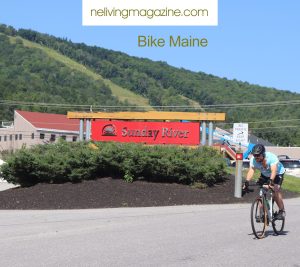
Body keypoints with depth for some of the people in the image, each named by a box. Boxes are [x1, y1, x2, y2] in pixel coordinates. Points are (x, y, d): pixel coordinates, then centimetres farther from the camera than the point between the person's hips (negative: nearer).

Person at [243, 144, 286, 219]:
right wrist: (247, 181, -49)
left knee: (276, 190, -22)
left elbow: (273, 171, -47)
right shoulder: (253, 159, -26)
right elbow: (251, 170, -34)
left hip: (277, 173, -4)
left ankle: (282, 211, -8)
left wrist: (271, 180, -63)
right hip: (265, 175, 4)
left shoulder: (272, 157, -37)